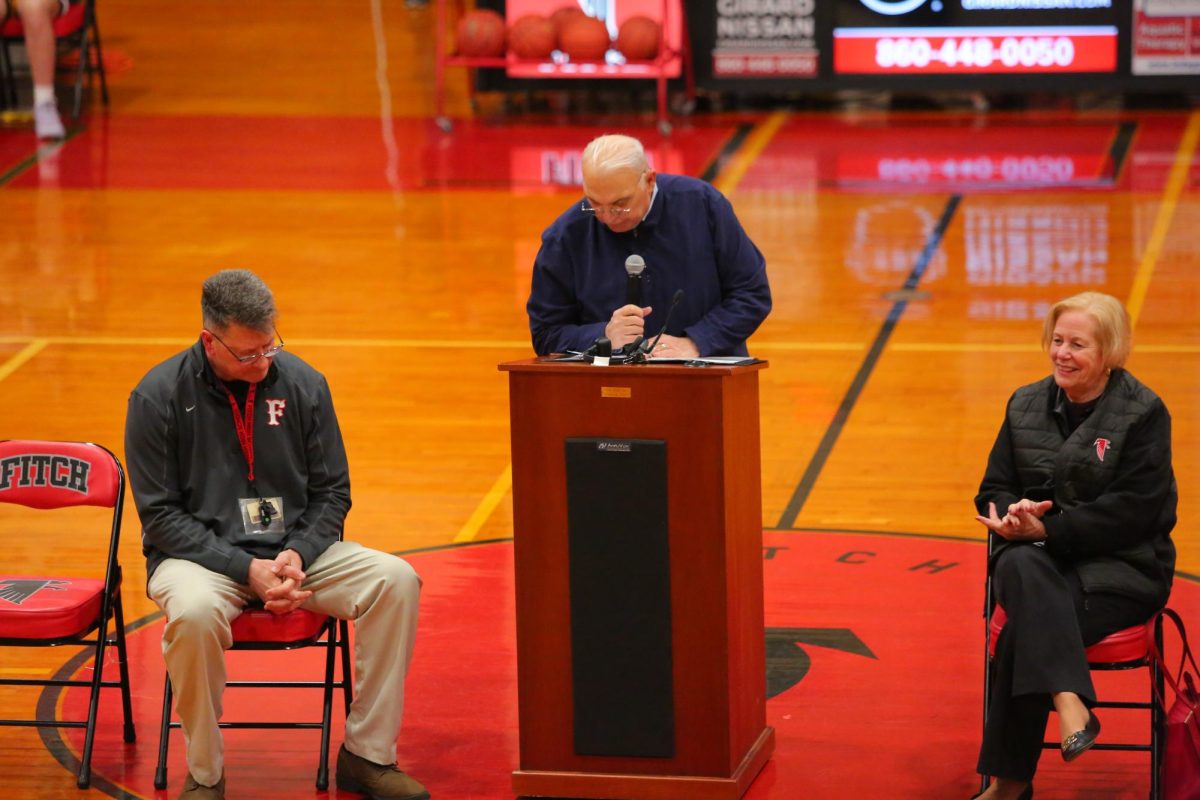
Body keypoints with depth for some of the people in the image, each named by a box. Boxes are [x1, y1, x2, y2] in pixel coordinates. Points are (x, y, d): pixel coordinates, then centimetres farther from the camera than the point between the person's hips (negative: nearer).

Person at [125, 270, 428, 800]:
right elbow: (160, 514, -8)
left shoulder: (302, 383, 2)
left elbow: (332, 492, 8)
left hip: (295, 550, 4)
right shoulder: (157, 397, -8)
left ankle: (367, 755, -11)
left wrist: (297, 555, -12)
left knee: (395, 580, -21)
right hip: (202, 555, -3)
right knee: (194, 611, -39)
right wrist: (246, 569, -19)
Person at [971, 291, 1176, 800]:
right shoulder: (1026, 405, 12)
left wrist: (1048, 529, -21)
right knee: (1021, 567, -36)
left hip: (1120, 565, -4)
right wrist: (1013, 514, -14)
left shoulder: (1143, 413, -5)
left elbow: (1135, 510, -14)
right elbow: (994, 490, 12)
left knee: (1027, 628, -31)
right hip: (1037, 555, 4)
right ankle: (1069, 704, -48)